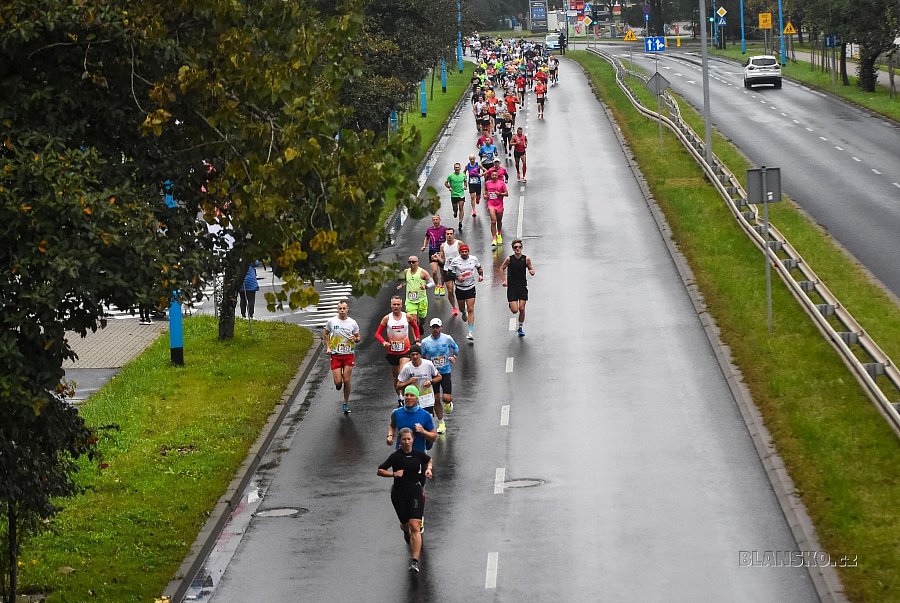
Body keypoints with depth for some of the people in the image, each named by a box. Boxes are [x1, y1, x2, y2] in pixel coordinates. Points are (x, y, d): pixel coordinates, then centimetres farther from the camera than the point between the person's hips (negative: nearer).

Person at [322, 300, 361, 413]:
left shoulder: (352, 323, 0)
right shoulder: (331, 321, -1)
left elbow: (358, 338, 10)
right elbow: (325, 334, 15)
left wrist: (355, 339, -14)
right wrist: (327, 347, 4)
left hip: (349, 355, 0)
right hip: (335, 355, 0)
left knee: (346, 380, -3)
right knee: (338, 382, -8)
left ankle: (346, 403, 13)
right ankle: (338, 385, 31)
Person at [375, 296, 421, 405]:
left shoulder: (407, 317, -2)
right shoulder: (387, 319, -4)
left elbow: (415, 327, 17)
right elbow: (378, 334, -1)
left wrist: (417, 340, 10)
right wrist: (384, 342, -20)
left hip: (405, 351, -2)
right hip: (392, 351, 2)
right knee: (395, 375, 15)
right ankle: (399, 396, 33)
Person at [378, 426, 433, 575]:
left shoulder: (419, 454, -2)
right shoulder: (395, 456, -9)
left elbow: (429, 460, 21)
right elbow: (380, 470, -4)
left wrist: (429, 468, 1)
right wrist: (394, 474, -20)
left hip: (415, 492, 0)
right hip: (399, 494, 0)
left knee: (415, 527, -14)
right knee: (405, 525, 17)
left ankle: (415, 562, -18)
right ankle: (405, 531, 59)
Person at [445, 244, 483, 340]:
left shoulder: (474, 259, -5)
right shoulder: (455, 261, -11)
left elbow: (479, 268, 13)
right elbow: (449, 272, -3)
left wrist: (481, 275, -6)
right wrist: (457, 277, -19)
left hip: (471, 288, -1)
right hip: (460, 288, 1)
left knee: (471, 310, -9)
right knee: (462, 307, 18)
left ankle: (470, 332, -11)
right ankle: (464, 312, 59)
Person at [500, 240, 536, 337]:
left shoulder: (526, 259, -4)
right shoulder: (509, 259, -7)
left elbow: (531, 269, 7)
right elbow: (502, 269, 7)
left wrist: (532, 271, -16)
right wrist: (504, 280, -2)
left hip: (523, 286, 1)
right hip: (512, 287, -1)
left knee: (522, 309, -3)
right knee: (514, 310, -7)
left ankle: (520, 327, 17)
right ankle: (510, 305, 31)